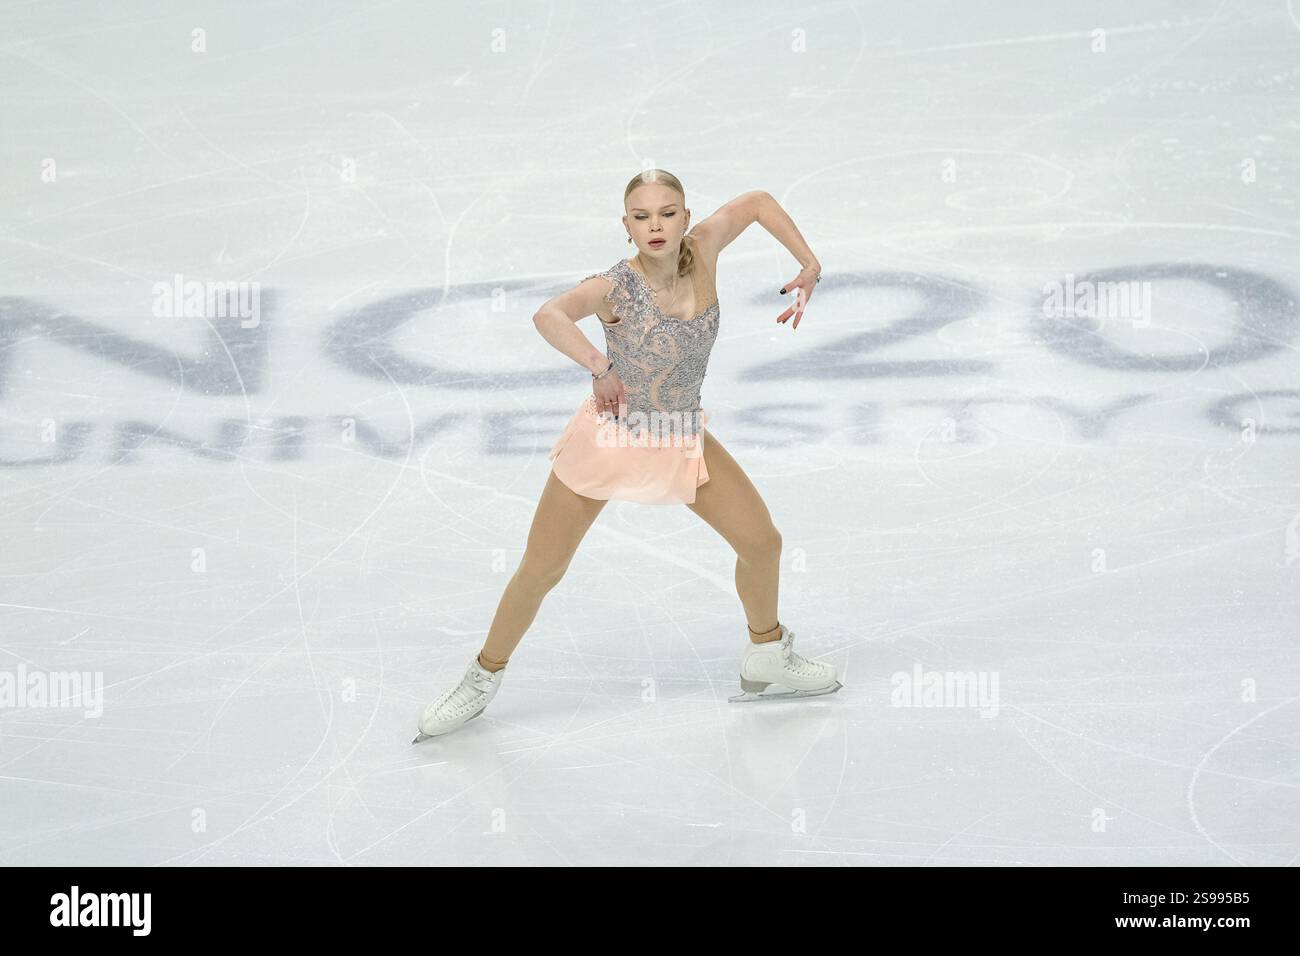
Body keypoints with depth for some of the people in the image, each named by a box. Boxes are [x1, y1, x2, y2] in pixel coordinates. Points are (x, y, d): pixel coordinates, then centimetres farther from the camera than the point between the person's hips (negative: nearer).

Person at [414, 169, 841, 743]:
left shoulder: (703, 251, -13)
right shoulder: (614, 287, -26)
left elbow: (757, 201, 3)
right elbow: (548, 316, -46)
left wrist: (809, 265, -3)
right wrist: (601, 366, -57)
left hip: (685, 438, 5)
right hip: (610, 436, -4)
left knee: (763, 542, 6)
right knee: (540, 570, 0)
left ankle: (767, 662, 32)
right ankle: (483, 680, 23)